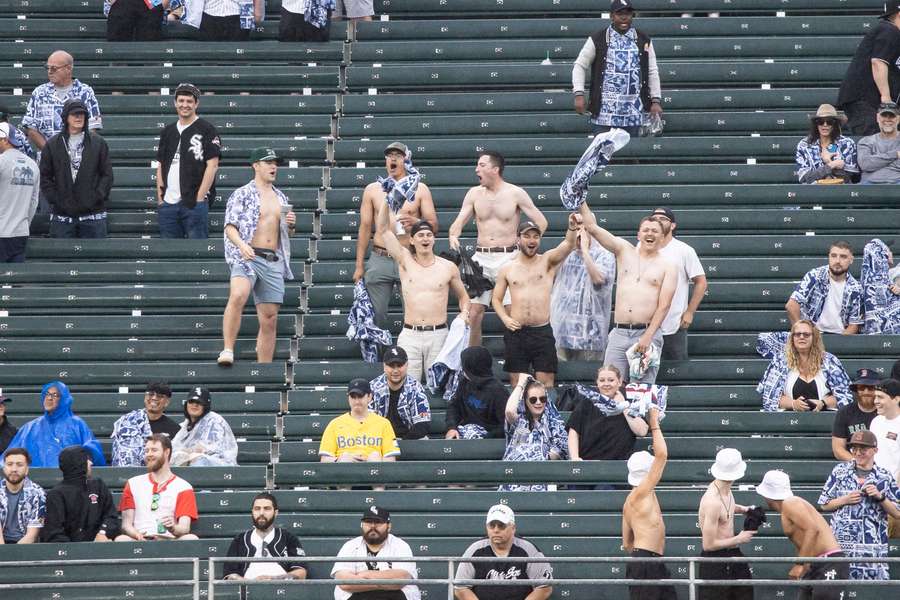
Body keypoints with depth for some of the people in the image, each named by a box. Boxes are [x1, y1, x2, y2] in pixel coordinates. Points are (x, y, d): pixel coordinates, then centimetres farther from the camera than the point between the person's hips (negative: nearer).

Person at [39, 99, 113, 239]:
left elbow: (107, 175, 6)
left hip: (93, 213, 0)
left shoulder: (98, 143, 6)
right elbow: (45, 177, 7)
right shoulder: (52, 145, 6)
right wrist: (54, 199, -5)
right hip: (61, 215, 0)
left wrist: (97, 197, -7)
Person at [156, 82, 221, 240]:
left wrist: (199, 197, -12)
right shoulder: (167, 131, 17)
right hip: (168, 203, 6)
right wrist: (160, 197, 9)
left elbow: (212, 166, -6)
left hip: (195, 203, -6)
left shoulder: (206, 129, -1)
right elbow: (160, 166, 19)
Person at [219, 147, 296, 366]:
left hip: (274, 262, 6)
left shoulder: (281, 198, 20)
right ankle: (227, 351, -32)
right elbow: (230, 226, -7)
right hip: (247, 256, -6)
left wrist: (291, 225, 3)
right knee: (238, 296, -32)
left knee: (270, 318, 4)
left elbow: (286, 234, 27)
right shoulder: (242, 194, 2)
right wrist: (241, 244, -27)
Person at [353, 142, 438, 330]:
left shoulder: (420, 189, 6)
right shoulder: (373, 189, 9)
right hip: (380, 259, 1)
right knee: (375, 315, -2)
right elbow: (365, 228, 10)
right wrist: (359, 266, 6)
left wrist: (415, 221, -17)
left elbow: (434, 227, 5)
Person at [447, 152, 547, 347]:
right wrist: (453, 236, -18)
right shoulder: (474, 193, 8)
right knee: (474, 312, -4)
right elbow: (459, 222, 5)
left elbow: (541, 223, 3)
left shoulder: (516, 194, -1)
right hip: (481, 258, 3)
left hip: (508, 257, -3)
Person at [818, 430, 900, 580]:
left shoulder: (885, 477, 6)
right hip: (842, 544, 0)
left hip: (874, 547, 0)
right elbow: (823, 505, 10)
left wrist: (880, 497, -9)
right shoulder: (840, 471, 8)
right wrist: (845, 500, -6)